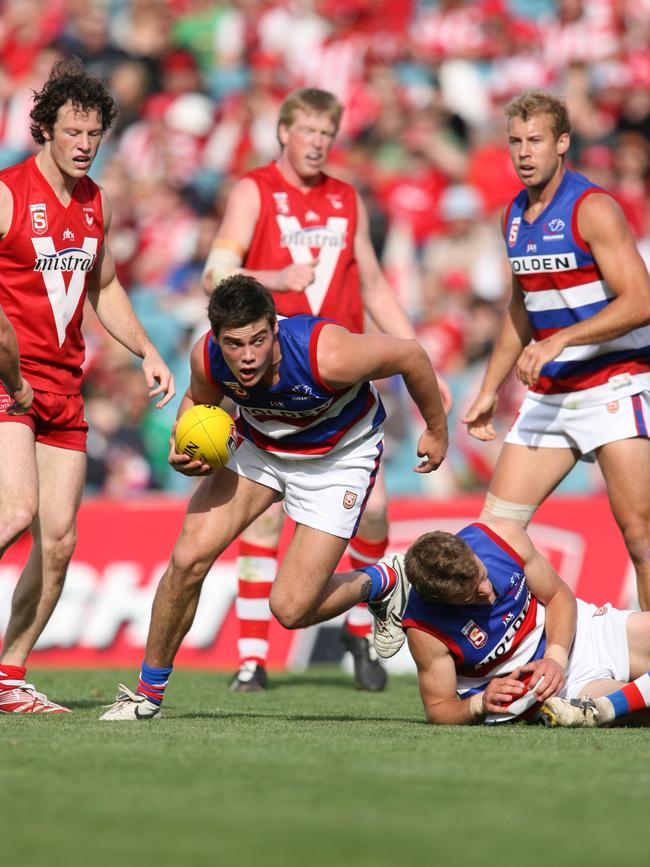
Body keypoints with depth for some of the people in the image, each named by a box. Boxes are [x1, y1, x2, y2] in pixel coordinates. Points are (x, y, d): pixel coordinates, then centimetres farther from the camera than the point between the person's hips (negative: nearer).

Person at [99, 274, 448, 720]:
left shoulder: (326, 356, -39)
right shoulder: (207, 358, -24)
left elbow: (411, 354, -20)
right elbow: (198, 399, 3)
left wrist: (437, 431, -5)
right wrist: (184, 446, -19)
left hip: (339, 457, -4)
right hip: (261, 446, 4)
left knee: (290, 610, -10)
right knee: (188, 558, -12)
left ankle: (380, 583, 22)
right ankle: (149, 691, 7)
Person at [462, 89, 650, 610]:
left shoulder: (592, 209, -12)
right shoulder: (515, 216, 11)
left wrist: (559, 340, -26)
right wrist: (490, 390, 22)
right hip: (548, 392, 8)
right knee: (496, 526, 3)